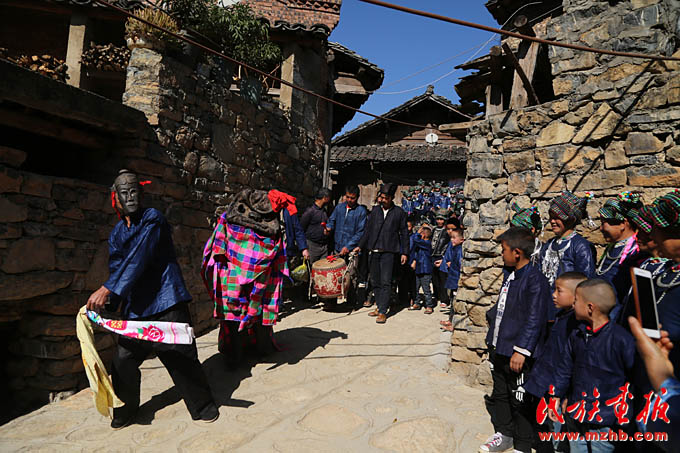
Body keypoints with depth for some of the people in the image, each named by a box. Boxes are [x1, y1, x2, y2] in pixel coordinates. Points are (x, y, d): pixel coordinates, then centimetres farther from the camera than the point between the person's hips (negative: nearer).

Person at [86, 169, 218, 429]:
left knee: (182, 358, -2)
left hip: (166, 302, -5)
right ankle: (127, 409, 30)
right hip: (135, 308, 6)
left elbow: (137, 259, -16)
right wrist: (113, 304, -5)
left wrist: (107, 290, -21)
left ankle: (202, 405, 17)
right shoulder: (116, 234, 15)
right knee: (123, 360, 5)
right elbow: (116, 268, 10)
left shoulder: (153, 219, -6)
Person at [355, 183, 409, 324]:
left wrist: (404, 252, 1)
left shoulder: (399, 212, 4)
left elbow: (404, 233, 6)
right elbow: (368, 230, 16)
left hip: (389, 251, -4)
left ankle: (383, 312, -5)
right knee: (375, 281, 8)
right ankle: (379, 306, 21)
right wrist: (360, 246, 8)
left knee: (385, 282, -8)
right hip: (374, 251, 4)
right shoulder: (375, 211, 13)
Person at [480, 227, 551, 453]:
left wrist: (521, 350, -21)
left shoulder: (535, 280, -19)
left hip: (518, 355, -9)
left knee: (520, 400, 6)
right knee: (500, 394, 21)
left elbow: (534, 320, -21)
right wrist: (493, 336, 21)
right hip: (499, 349, 9)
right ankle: (504, 434, 40)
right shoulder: (510, 275, 9)